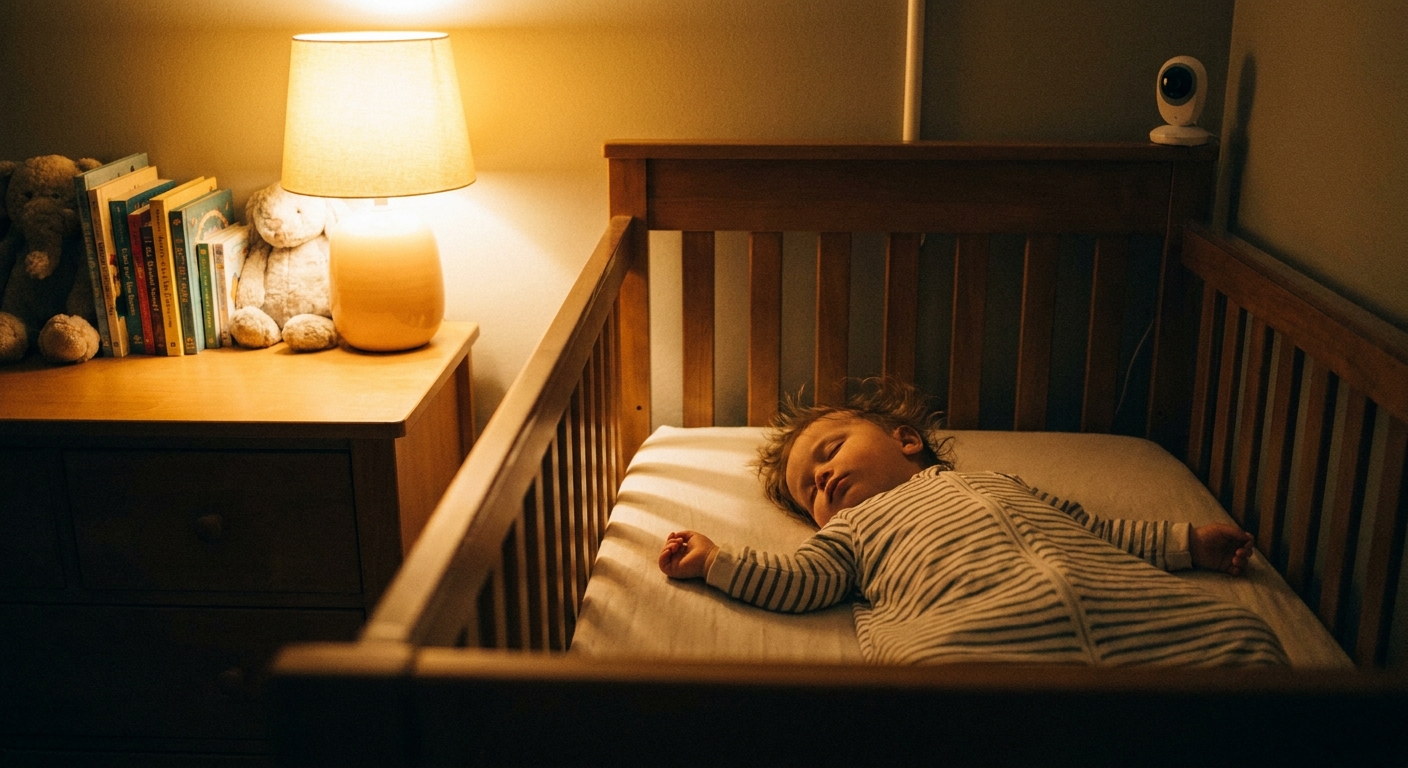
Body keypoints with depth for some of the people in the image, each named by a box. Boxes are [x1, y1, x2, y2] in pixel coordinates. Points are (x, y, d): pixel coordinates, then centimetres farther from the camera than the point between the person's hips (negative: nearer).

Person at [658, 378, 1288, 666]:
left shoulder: (1003, 482, 37)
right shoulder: (851, 527, 32)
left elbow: (1103, 534, 37)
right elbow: (797, 581, 18)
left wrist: (1191, 542, 31)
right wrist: (714, 560, 12)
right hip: (969, 629, -3)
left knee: (1241, 637, -17)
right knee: (927, 667, -39)